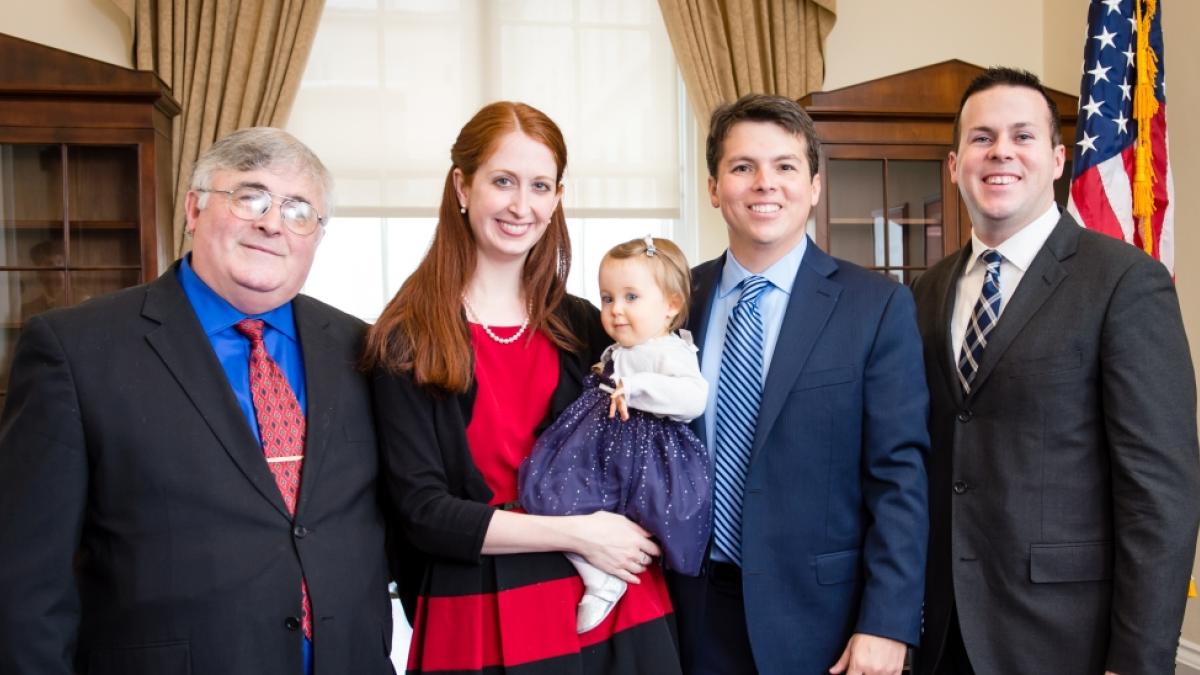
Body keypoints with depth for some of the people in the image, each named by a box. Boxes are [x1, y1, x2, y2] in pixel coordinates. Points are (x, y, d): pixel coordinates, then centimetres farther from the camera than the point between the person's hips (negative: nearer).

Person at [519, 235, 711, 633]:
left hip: (645, 458, -8)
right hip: (601, 451, 8)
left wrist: (634, 387, -36)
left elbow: (694, 397, -33)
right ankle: (599, 578, -6)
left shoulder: (669, 352, -11)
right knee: (551, 494, -11)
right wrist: (604, 378, 23)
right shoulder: (616, 352, 17)